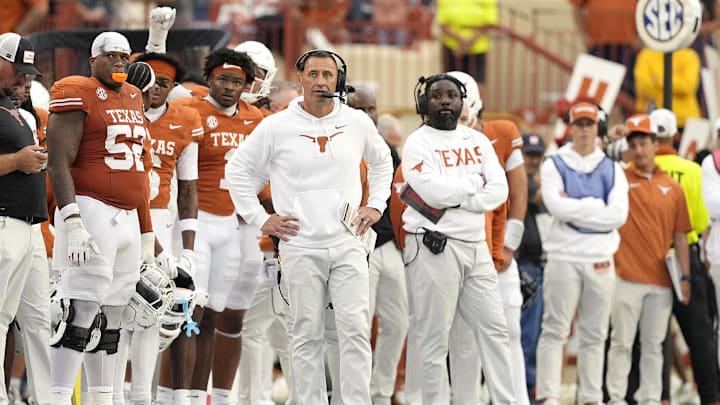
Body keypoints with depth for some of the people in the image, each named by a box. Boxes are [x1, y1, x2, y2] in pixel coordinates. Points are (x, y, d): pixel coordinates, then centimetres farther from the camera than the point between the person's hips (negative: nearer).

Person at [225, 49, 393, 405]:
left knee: (355, 329, -6)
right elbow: (238, 169, 9)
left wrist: (376, 205, 14)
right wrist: (259, 219, 4)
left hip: (348, 244, 1)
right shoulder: (277, 126, -2)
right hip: (300, 247, -1)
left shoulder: (357, 123, 6)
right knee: (306, 334, 1)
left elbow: (382, 162, 26)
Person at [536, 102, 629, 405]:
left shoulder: (612, 170, 12)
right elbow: (556, 206, -13)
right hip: (563, 257, -3)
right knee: (555, 331, -7)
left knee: (594, 334, 6)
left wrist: (575, 208, -8)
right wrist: (596, 206, -6)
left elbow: (619, 215, -3)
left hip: (601, 260, 3)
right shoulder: (554, 166, 4)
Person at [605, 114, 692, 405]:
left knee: (654, 345, 7)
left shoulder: (672, 188, 10)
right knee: (622, 342, -1)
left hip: (661, 280, 3)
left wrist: (685, 276, 6)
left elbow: (680, 236, 11)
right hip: (628, 277, -3)